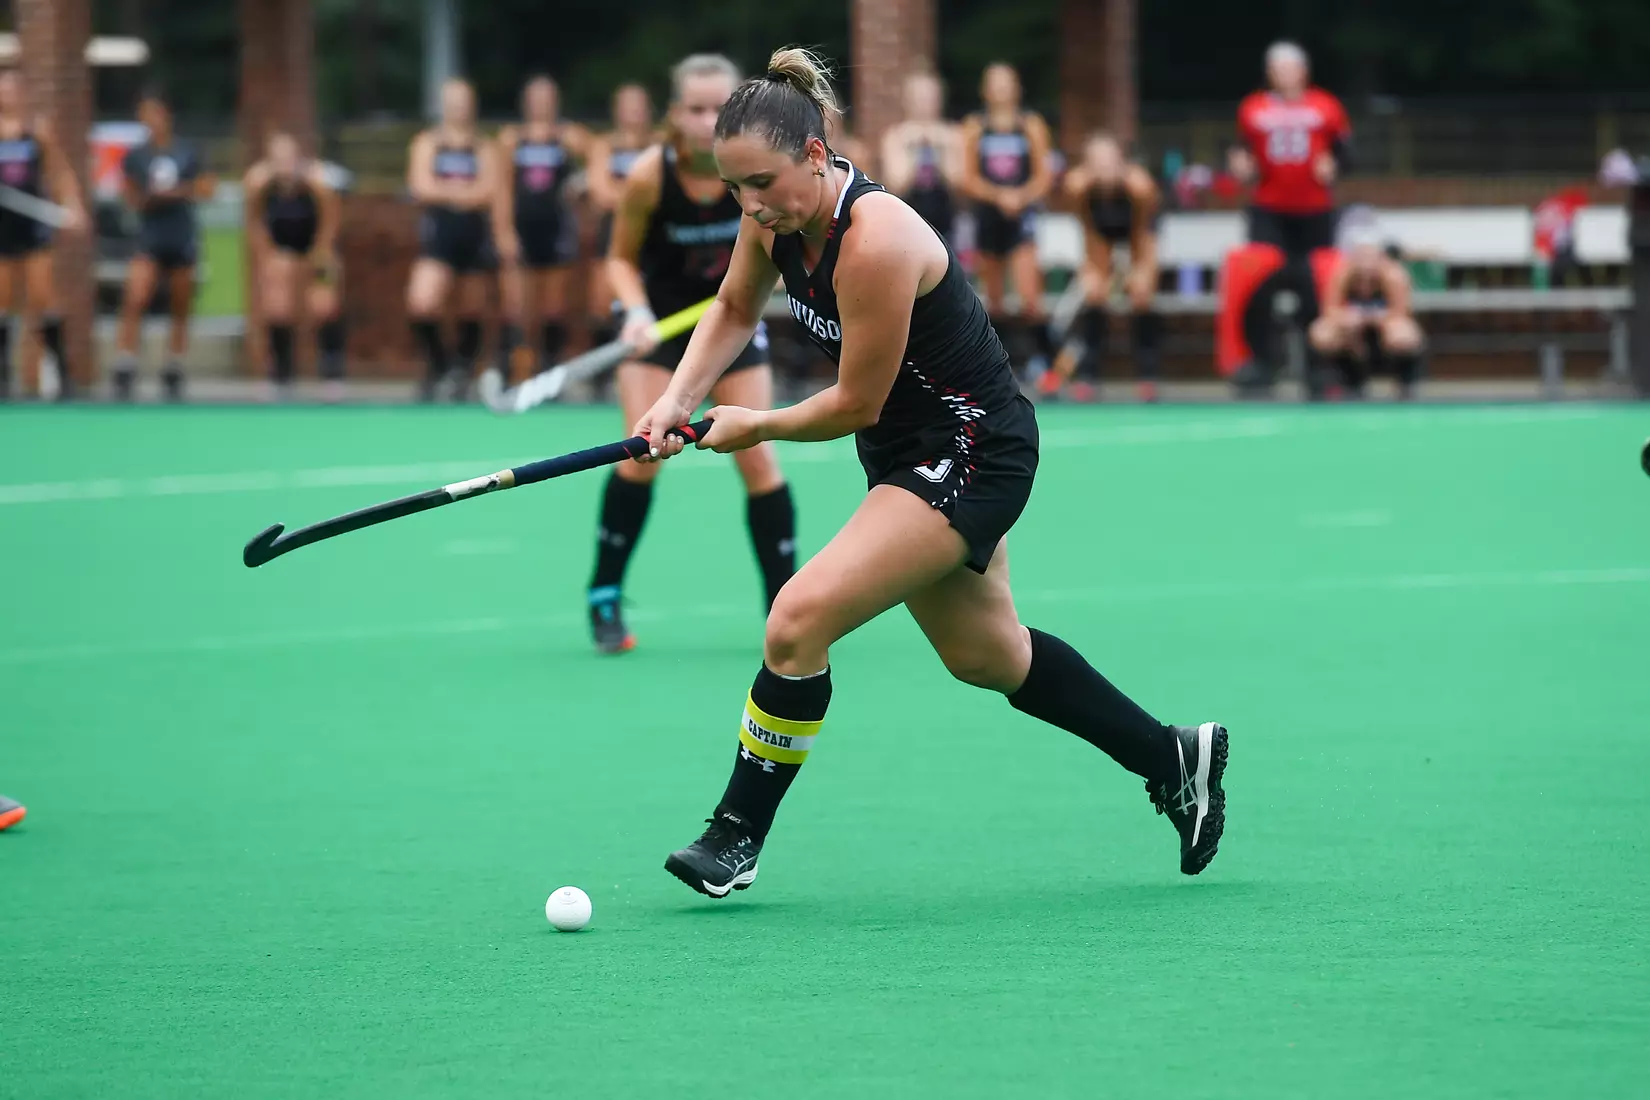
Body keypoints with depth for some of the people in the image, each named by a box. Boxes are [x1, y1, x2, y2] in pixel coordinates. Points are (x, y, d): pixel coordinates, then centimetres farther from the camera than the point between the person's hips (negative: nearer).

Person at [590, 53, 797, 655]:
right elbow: (621, 258, -8)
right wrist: (635, 311, -26)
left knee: (758, 457, -5)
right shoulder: (649, 176, -24)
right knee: (642, 452, -14)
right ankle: (604, 597, 2)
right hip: (660, 317, -1)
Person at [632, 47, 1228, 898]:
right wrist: (676, 401, -1)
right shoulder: (778, 214, -6)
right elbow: (735, 309, 14)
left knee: (799, 618, -21)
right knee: (985, 655, 23)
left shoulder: (876, 242, -30)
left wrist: (752, 427, -8)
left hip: (971, 457, -10)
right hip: (912, 455, 10)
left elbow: (855, 404, -23)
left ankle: (738, 834, -8)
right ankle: (1173, 760, 39)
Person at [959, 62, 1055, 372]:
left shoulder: (1031, 126, 3)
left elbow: (1044, 177, 2)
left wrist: (1021, 197, -16)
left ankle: (1046, 355, -12)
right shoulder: (974, 128, 5)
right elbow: (967, 179, -1)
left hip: (1021, 215, -2)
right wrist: (999, 196, -16)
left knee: (1029, 296, -16)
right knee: (993, 298, 8)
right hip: (987, 215, 2)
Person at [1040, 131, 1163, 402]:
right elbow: (1089, 228, -21)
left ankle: (1148, 377, -2)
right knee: (1093, 296, -6)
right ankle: (1086, 376, -1)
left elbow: (1142, 231, -23)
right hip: (1102, 226, 1)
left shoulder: (1139, 184, -42)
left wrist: (1143, 270, -22)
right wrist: (1092, 269, -20)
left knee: (1142, 297, -8)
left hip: (1135, 224, -1)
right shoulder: (1077, 184, -38)